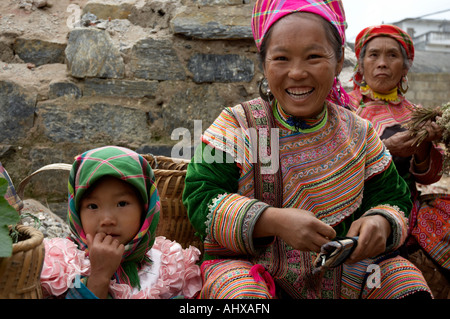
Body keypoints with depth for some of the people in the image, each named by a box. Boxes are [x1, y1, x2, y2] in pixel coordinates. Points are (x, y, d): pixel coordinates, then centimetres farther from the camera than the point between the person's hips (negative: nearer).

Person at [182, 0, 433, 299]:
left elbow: (391, 196, 8)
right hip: (250, 265, -3)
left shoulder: (359, 132, 3)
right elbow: (200, 198, -13)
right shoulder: (237, 124, -6)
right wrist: (275, 221, -28)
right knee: (241, 290, -34)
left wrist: (381, 222, -18)